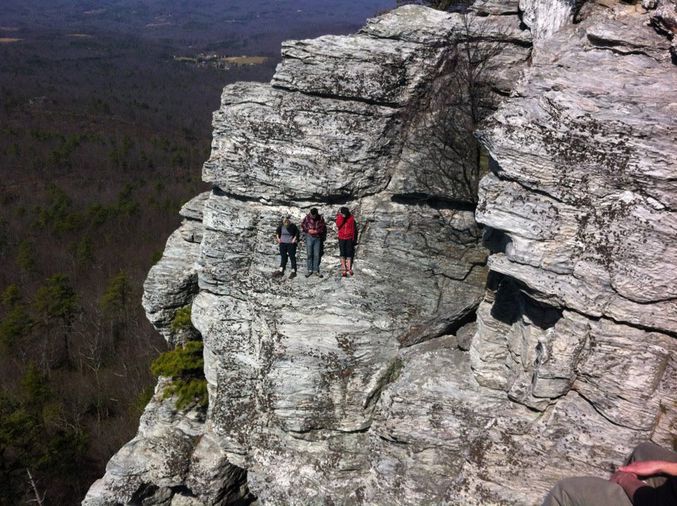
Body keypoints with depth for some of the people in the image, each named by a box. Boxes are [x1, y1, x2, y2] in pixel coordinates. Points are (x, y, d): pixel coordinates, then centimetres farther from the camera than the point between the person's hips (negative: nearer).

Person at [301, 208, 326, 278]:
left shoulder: (320, 218, -5)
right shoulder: (307, 217, -6)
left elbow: (324, 227, 1)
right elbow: (302, 225, 5)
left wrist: (317, 231, -14)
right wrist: (308, 230, -10)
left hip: (317, 238, 1)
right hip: (309, 237, -1)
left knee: (317, 255, 3)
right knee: (309, 254, 0)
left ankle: (316, 270, 12)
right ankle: (309, 270, 7)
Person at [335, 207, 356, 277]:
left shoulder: (351, 217, -6)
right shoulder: (339, 216, -8)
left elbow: (353, 228, 5)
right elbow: (338, 224, -26)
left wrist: (353, 238, 10)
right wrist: (342, 216, -33)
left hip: (349, 238, 0)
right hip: (341, 238, 0)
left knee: (349, 254, 4)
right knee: (342, 254, 2)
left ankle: (349, 268, 14)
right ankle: (343, 269, 6)